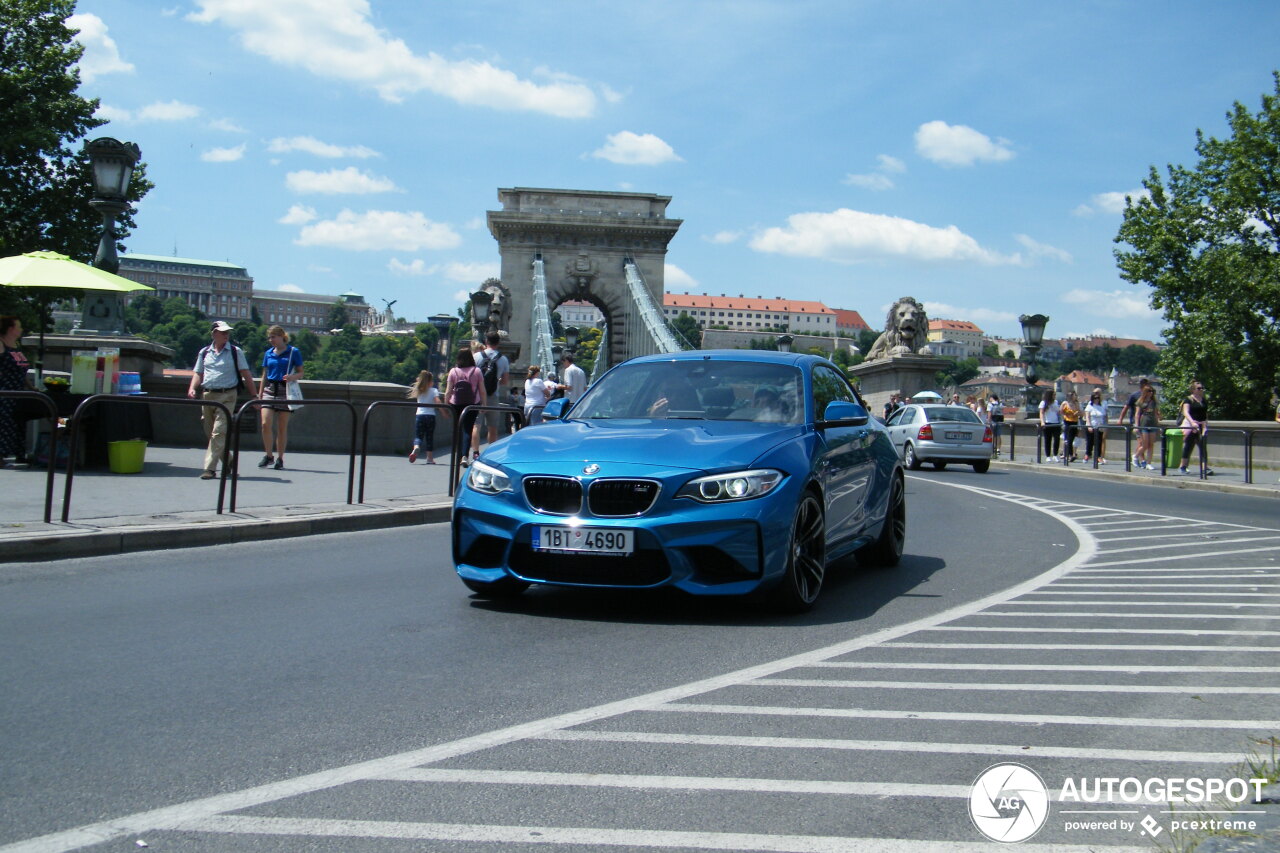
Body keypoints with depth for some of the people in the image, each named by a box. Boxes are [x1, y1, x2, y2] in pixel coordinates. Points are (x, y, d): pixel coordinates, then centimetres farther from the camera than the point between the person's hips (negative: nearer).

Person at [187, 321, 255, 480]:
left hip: (227, 397, -4)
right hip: (207, 395, 4)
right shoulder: (204, 352, 12)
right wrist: (192, 388, -1)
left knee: (218, 433, -13)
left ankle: (210, 468, -13)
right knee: (210, 432, 9)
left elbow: (246, 375, 3)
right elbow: (198, 373, 17)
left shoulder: (235, 352, 4)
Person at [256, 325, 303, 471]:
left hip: (285, 391, -3)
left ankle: (280, 458, 10)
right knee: (265, 424, -11)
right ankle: (269, 456, 3)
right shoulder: (268, 353, 13)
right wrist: (259, 395, 13)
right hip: (269, 389, 3)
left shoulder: (294, 352, 1)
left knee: (282, 427, 1)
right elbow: (264, 376, 18)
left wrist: (292, 377, -18)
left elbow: (300, 373, 3)